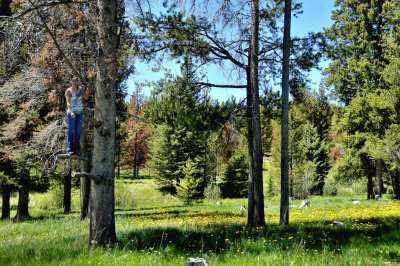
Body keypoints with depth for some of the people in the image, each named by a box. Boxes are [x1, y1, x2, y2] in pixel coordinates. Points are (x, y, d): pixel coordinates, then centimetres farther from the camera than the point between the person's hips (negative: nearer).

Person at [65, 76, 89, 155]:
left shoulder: (81, 89, 4)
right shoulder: (68, 91, -8)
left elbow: (86, 97, -5)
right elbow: (68, 102, -18)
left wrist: (87, 89, -17)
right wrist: (70, 112, -33)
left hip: (80, 112, 4)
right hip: (72, 112, -4)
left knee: (78, 131, 3)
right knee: (71, 131, -10)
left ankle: (76, 149, 5)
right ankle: (69, 149, -11)